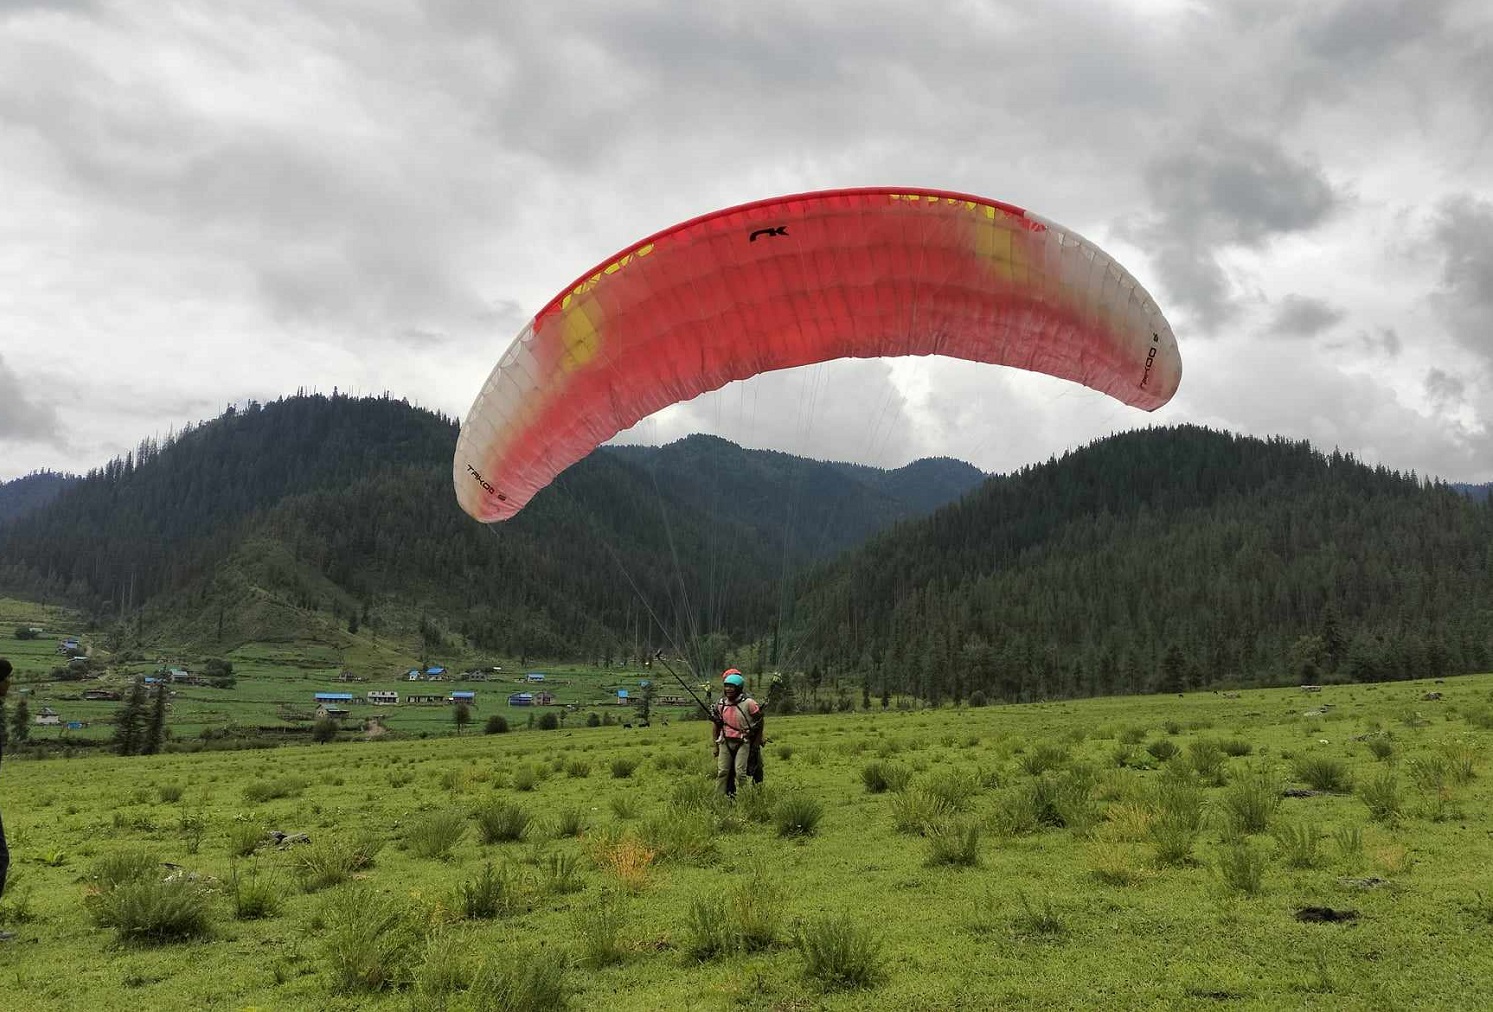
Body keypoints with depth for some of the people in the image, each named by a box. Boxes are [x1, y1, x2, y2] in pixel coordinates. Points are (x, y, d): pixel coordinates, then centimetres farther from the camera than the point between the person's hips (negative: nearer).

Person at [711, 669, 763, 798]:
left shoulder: (748, 703, -10)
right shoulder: (720, 704, 5)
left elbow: (759, 722, -2)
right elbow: (717, 726, 15)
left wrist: (756, 745, -1)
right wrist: (716, 746, 14)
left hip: (743, 742, -4)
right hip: (725, 742, 4)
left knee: (740, 772, -9)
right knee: (722, 771, 1)